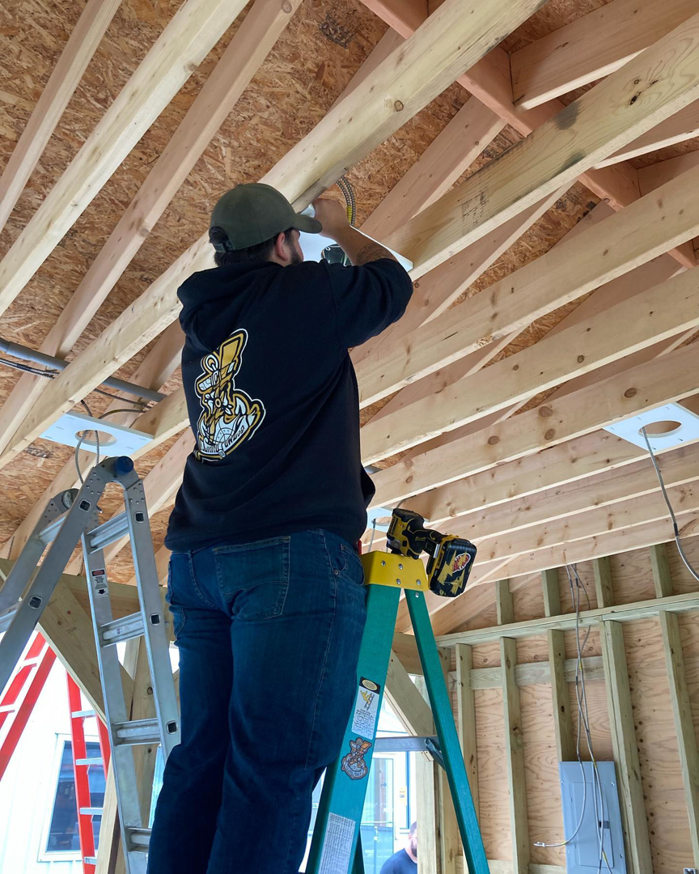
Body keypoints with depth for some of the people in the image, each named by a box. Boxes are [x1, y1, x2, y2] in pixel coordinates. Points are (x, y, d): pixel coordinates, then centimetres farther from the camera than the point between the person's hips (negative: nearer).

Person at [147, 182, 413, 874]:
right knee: (276, 765, -8)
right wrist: (339, 227, 35)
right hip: (295, 551, -7)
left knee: (203, 757, 8)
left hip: (198, 558, 8)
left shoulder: (202, 325, 20)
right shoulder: (299, 293, 1)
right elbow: (393, 284, 17)